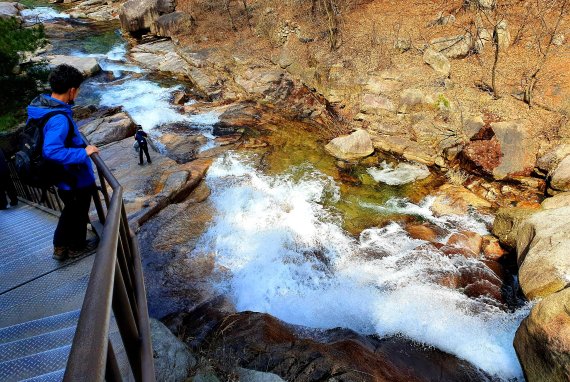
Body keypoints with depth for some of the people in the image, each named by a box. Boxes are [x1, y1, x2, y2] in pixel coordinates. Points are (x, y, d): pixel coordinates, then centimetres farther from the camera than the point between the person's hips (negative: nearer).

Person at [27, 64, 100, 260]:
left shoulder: (39, 106, -3)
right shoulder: (59, 119, -33)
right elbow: (51, 151, -40)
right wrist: (83, 152, -31)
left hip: (62, 176, 8)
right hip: (76, 178, -8)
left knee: (70, 210, 27)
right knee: (78, 213, 16)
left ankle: (60, 247, 40)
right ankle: (77, 247, 38)